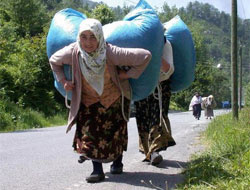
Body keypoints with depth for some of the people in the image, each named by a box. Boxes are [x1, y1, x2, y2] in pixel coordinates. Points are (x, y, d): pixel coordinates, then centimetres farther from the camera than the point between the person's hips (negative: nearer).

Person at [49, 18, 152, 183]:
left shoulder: (111, 53, -35)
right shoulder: (73, 52, -26)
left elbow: (146, 56, -29)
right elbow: (54, 60, -2)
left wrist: (128, 74, -22)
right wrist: (63, 81, -9)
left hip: (113, 98, -1)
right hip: (88, 100, 2)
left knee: (115, 131, 11)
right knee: (88, 131, -11)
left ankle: (118, 162, 37)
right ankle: (97, 170, -1)